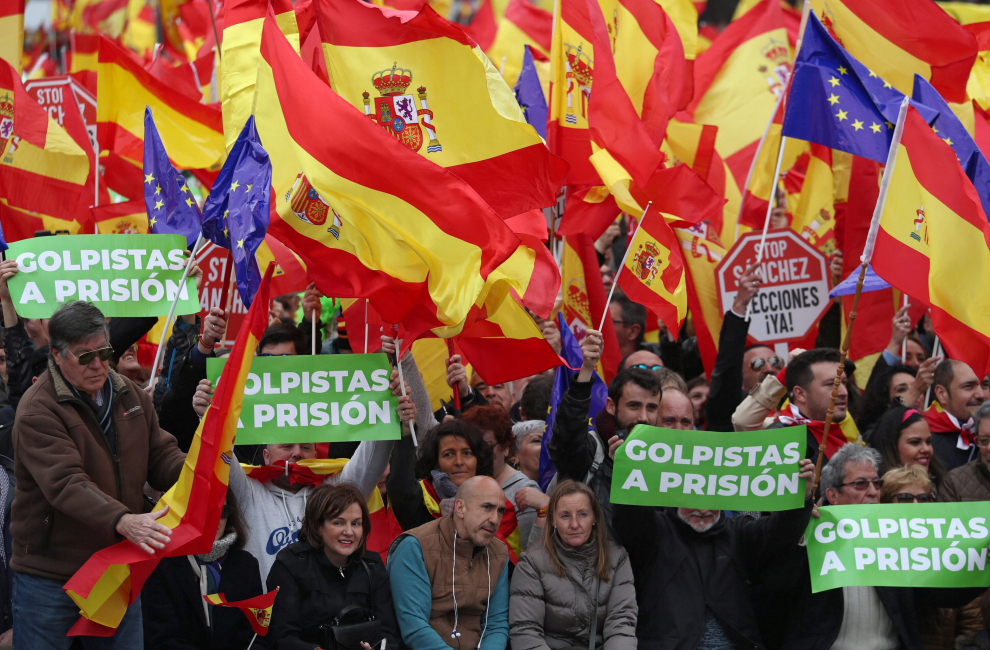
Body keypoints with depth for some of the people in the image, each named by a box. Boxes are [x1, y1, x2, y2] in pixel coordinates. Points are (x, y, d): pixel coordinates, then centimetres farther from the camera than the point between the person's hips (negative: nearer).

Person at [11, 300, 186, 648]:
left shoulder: (130, 395, 7)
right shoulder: (38, 411, -16)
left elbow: (162, 457, 10)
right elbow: (65, 484, -27)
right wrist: (122, 522, -41)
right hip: (51, 577, -6)